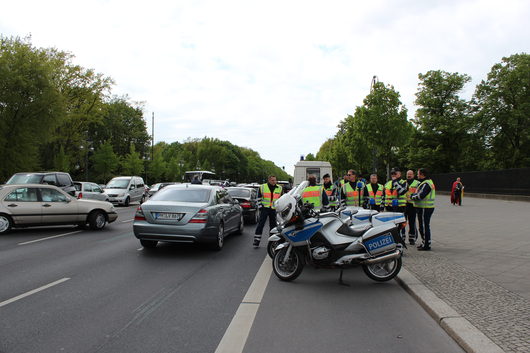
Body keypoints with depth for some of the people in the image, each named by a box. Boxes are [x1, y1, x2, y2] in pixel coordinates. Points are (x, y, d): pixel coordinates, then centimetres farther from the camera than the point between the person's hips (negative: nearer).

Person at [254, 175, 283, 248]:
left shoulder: (279, 188, 7)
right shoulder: (262, 187, 0)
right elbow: (258, 198, 8)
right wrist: (259, 206, 2)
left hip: (274, 209, 3)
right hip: (264, 208, -3)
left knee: (273, 225, 9)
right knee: (260, 224, -6)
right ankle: (256, 241, -3)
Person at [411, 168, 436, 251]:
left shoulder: (425, 184, -18)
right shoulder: (429, 182, 17)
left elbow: (420, 196, -25)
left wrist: (412, 196, -8)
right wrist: (414, 195, 4)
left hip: (424, 209, -11)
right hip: (426, 207, 11)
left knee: (424, 227, -4)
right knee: (423, 226, 18)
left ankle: (426, 245, 2)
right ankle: (425, 243, 27)